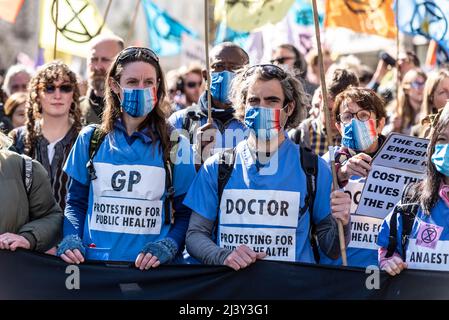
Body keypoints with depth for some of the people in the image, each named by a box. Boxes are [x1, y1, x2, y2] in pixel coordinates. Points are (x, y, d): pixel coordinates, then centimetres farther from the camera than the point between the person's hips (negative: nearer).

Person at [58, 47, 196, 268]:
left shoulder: (176, 146, 5)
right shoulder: (90, 139, 9)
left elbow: (184, 213, 4)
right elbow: (76, 202, 12)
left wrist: (165, 247, -12)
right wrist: (70, 240, -5)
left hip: (151, 267, -1)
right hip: (93, 262, 1)